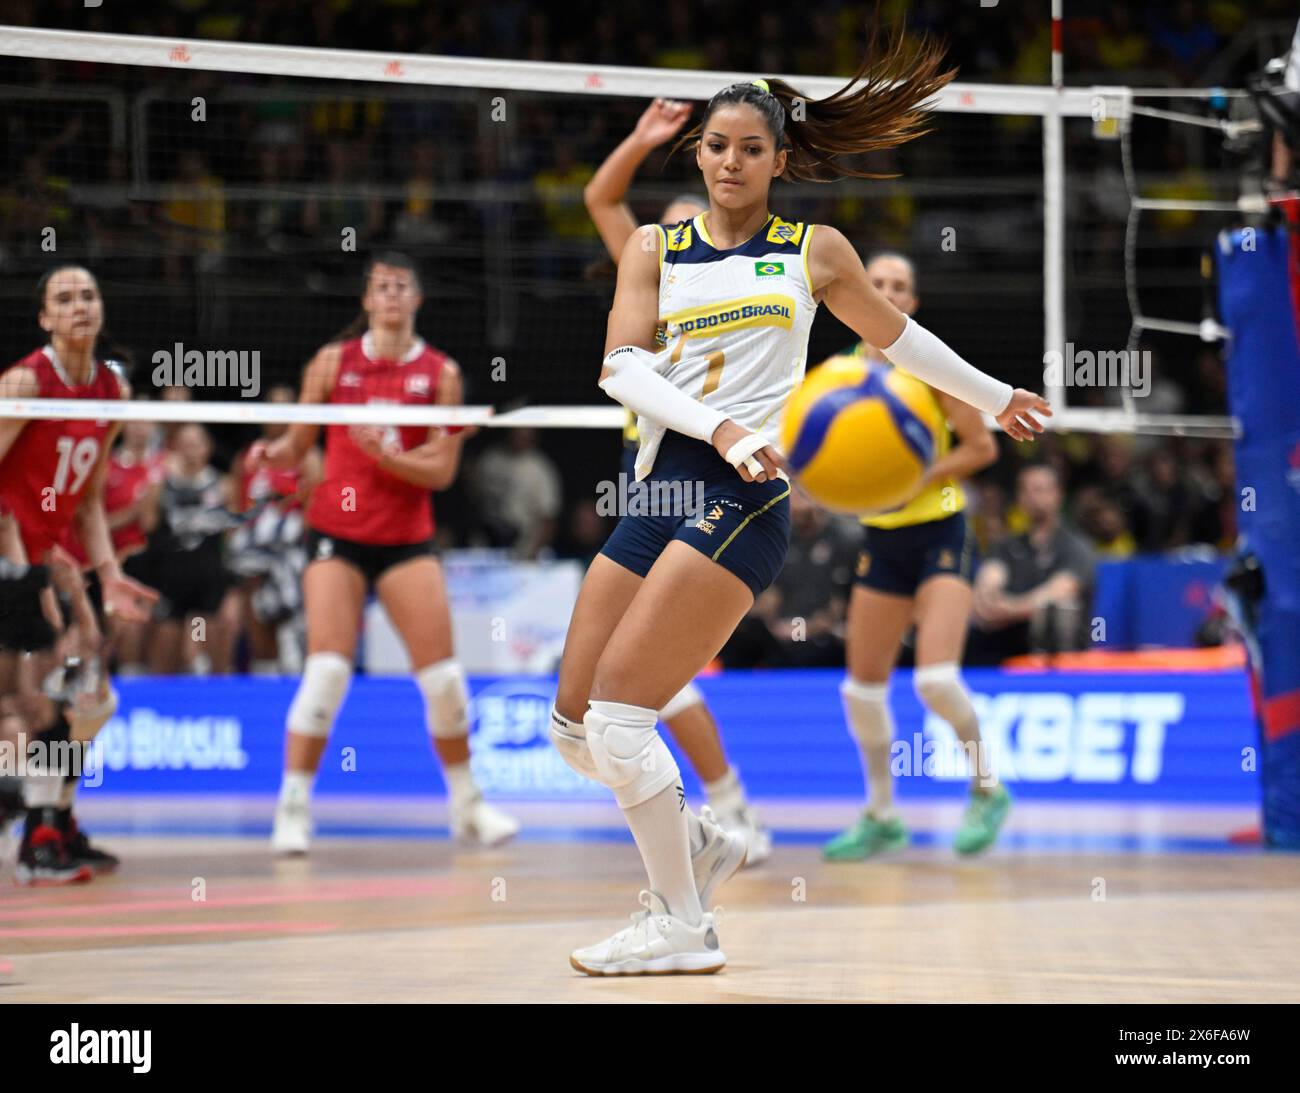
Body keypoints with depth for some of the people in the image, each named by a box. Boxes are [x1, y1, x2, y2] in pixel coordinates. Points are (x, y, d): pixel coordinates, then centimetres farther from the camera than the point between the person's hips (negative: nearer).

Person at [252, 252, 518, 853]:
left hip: (407, 538, 1)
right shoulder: (333, 361, 3)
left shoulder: (440, 372, 2)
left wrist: (385, 454, -19)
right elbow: (298, 445, 8)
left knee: (443, 675, -2)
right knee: (327, 668, -14)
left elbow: (442, 469, -3)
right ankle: (292, 809, -6)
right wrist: (273, 453, -13)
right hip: (336, 532, -1)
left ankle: (467, 805, 16)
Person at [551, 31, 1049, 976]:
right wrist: (717, 426, -18)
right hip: (659, 486, 5)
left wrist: (995, 397, 37)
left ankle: (682, 928, -6)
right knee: (575, 721, 4)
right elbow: (622, 366, -2)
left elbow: (896, 334, 27)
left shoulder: (815, 252, 10)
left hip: (745, 499, -5)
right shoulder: (655, 248, 12)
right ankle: (698, 843, 28)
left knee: (619, 709, -16)